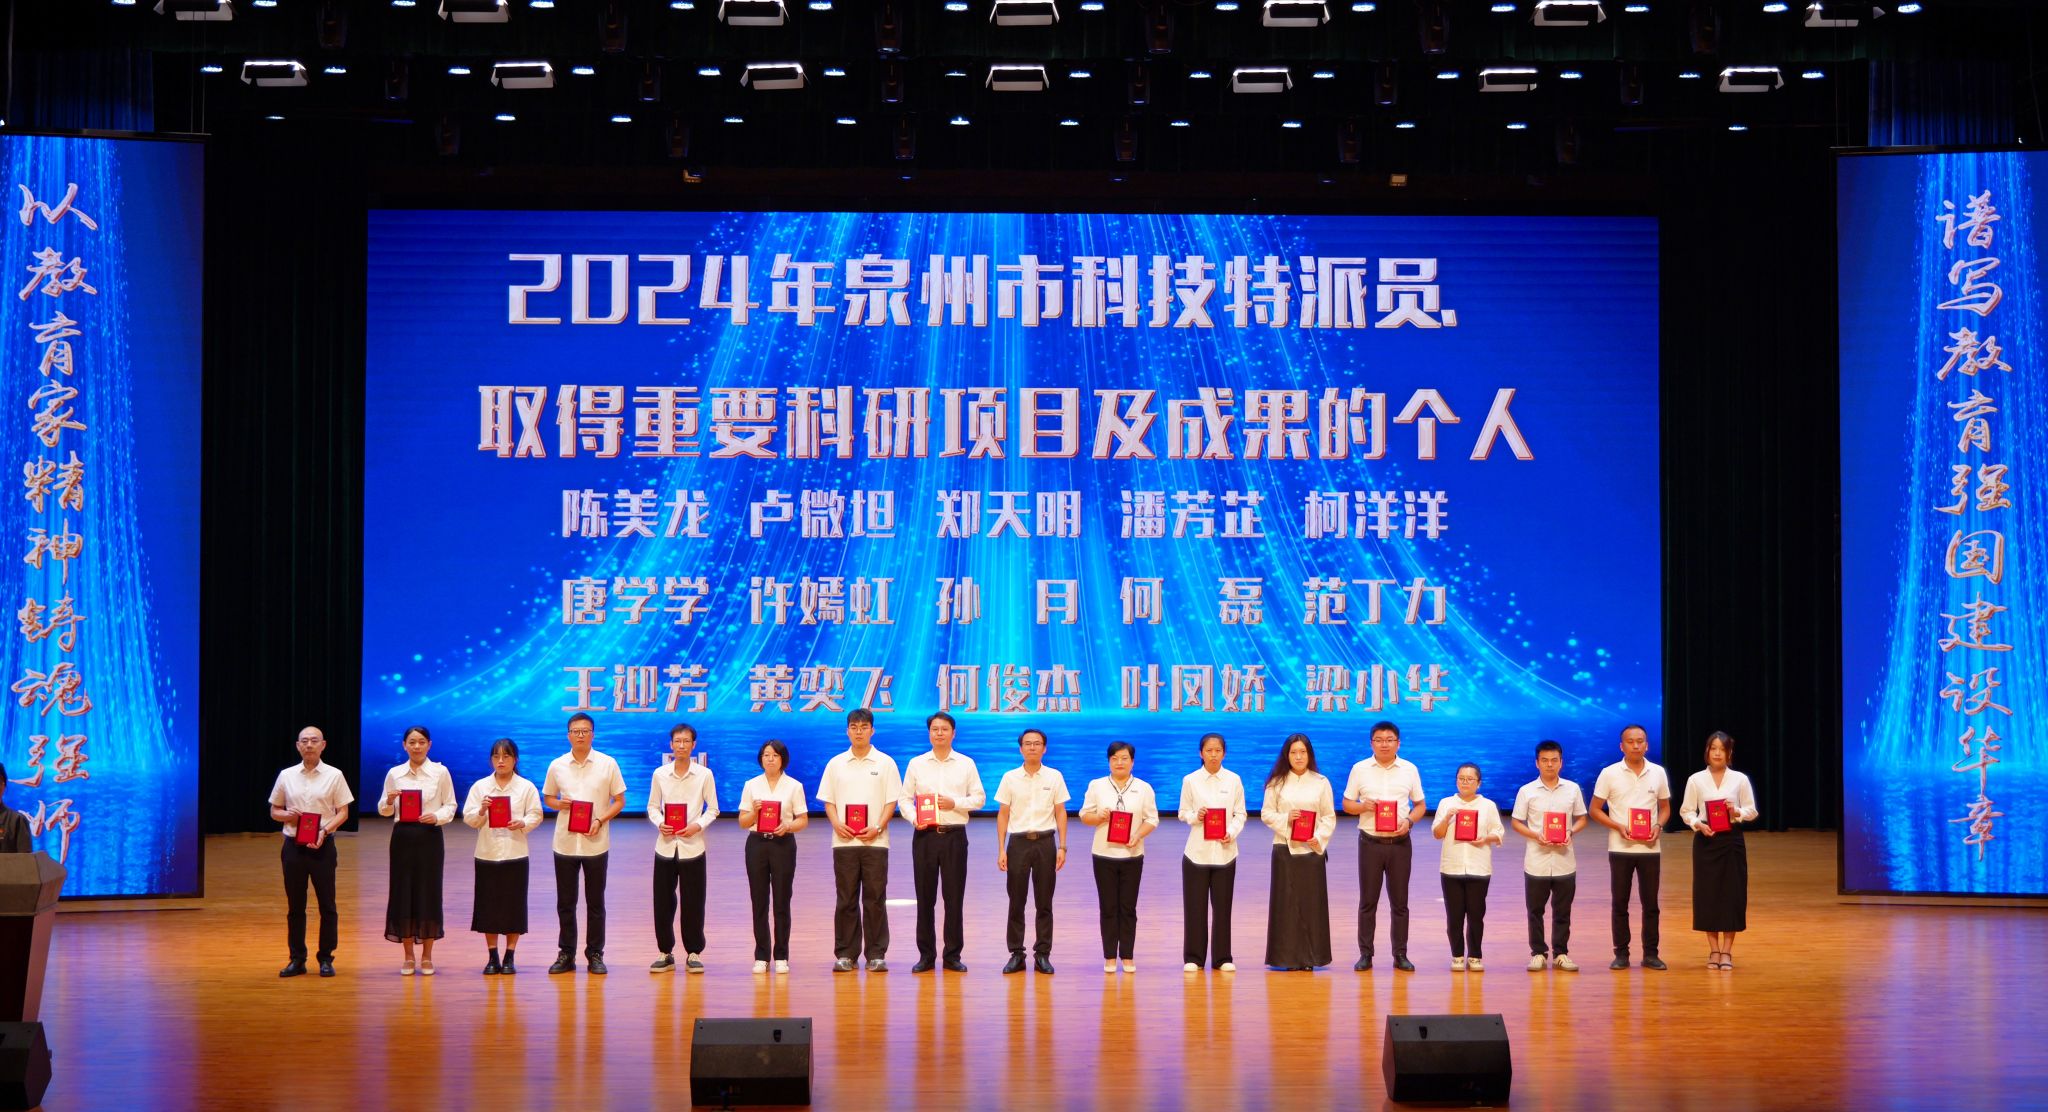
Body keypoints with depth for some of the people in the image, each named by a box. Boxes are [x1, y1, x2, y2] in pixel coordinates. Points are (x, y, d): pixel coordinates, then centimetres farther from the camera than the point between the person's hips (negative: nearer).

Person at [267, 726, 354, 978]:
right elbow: (274, 811, 13)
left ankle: (326, 958, 10)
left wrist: (324, 831, -16)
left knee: (327, 905, 1)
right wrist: (288, 815, -9)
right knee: (295, 906, 7)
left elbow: (343, 812, 0)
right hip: (293, 844, 2)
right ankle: (297, 959, 14)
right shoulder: (286, 776, 7)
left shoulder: (334, 776, 0)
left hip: (322, 845, -2)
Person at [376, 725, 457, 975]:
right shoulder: (394, 774, 6)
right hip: (403, 837, 2)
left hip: (430, 836, -2)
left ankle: (427, 956, 14)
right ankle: (408, 956, 14)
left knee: (429, 893, 1)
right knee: (403, 891, 2)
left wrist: (437, 817, -17)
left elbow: (450, 806, 2)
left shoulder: (440, 772, 0)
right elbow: (384, 811, 10)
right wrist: (389, 801, -11)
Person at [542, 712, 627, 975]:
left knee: (596, 903, 6)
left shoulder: (607, 764, -2)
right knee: (565, 903, 7)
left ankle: (595, 954, 14)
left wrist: (601, 820, -14)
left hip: (596, 843, -1)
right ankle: (566, 954, 16)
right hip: (565, 843, 1)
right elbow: (548, 798, 13)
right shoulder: (557, 766, 3)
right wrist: (560, 804, -9)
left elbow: (619, 801, 2)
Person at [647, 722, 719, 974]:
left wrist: (698, 825, -13)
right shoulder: (660, 774, 3)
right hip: (665, 846, 1)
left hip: (692, 846, -1)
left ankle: (693, 953, 12)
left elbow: (712, 808, 3)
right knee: (663, 901, 3)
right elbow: (652, 806, 8)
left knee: (693, 902, 1)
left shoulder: (704, 774, -1)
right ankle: (665, 954, 13)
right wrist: (659, 824, -11)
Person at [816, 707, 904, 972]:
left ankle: (876, 954, 4)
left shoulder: (885, 763, 5)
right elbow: (828, 800, 9)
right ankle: (845, 954, 8)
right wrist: (837, 824, -9)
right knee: (846, 899, 3)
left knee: (875, 899, -1)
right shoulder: (836, 764, 10)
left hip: (875, 841, -1)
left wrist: (877, 827, -12)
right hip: (844, 841, 1)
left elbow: (891, 801, 2)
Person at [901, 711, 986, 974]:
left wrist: (955, 803, -10)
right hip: (925, 834, 1)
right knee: (925, 897, 2)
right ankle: (926, 955, 9)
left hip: (954, 835, -1)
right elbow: (905, 799, 6)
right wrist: (914, 818, -13)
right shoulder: (916, 764, 7)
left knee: (954, 896, 0)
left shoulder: (966, 764, 6)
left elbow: (979, 798, 5)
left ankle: (953, 955, 7)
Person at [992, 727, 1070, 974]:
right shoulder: (1010, 778, 3)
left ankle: (1042, 954, 8)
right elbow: (1003, 815, 5)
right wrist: (1001, 850, -1)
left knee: (1044, 903, 3)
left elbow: (1061, 813, 6)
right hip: (1018, 842, 0)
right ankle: (1016, 954, 8)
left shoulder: (1054, 777, 4)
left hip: (1045, 842, 0)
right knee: (1016, 902, 2)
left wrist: (1062, 847, -1)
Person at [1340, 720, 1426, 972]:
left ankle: (1400, 955, 11)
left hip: (1400, 843, 1)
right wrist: (1363, 806, -15)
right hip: (1370, 842, -1)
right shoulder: (1360, 769, 3)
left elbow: (1419, 805, 9)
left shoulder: (1410, 770, 5)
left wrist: (1409, 821, -11)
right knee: (1367, 901, 3)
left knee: (1399, 901, 4)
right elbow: (1347, 804, 6)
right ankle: (1365, 954, 9)